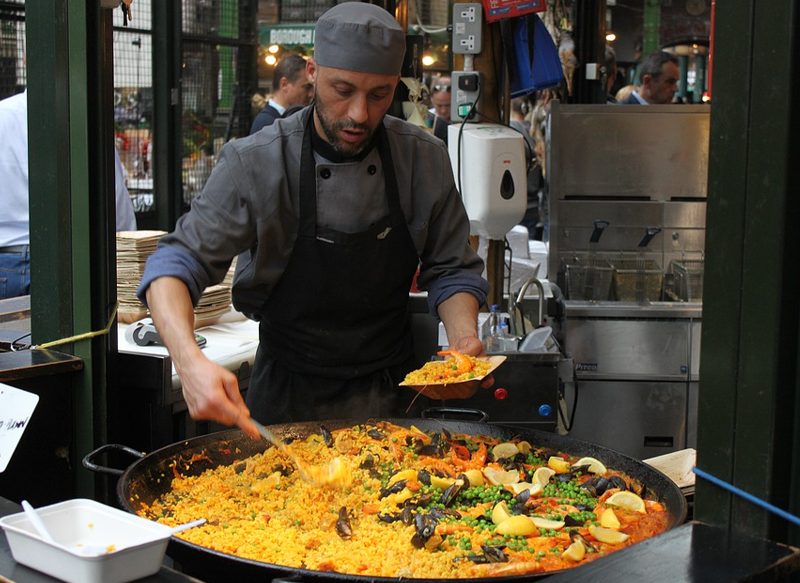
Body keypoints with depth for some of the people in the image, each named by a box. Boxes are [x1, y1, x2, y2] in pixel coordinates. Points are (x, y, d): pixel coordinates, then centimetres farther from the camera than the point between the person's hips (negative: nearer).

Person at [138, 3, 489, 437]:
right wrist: (190, 361, -40)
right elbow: (177, 262, -21)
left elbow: (453, 270, 0)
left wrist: (464, 339, -20)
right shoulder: (255, 163, -18)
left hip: (389, 395, 2)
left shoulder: (425, 159, -9)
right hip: (287, 399, -2)